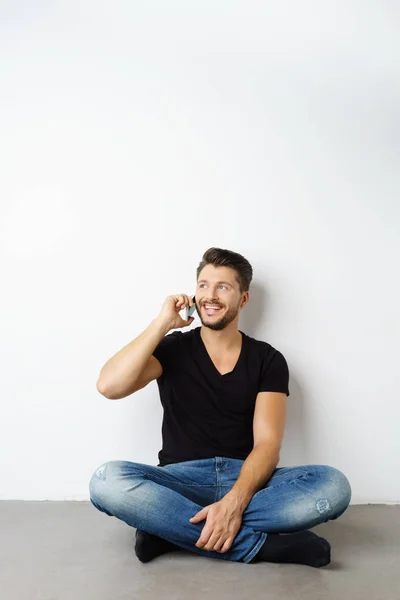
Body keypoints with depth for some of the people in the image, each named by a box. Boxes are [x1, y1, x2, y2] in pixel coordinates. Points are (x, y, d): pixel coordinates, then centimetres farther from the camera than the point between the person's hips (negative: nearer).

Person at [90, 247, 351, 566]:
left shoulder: (268, 359, 3)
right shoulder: (174, 349, 4)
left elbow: (267, 442, -8)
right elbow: (109, 386, -13)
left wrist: (234, 502, -26)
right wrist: (162, 323, -11)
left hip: (245, 481, 1)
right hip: (182, 480, 0)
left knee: (333, 485, -28)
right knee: (107, 480, -32)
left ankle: (168, 527, -25)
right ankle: (264, 543, -27)